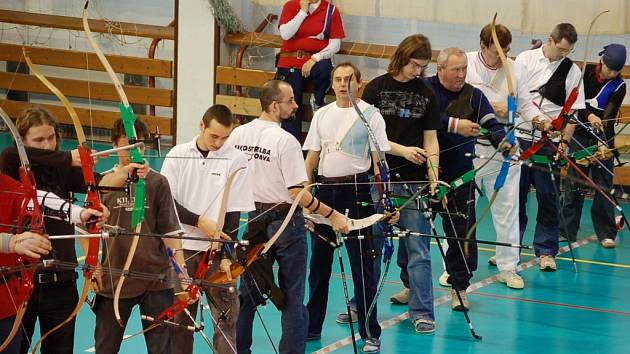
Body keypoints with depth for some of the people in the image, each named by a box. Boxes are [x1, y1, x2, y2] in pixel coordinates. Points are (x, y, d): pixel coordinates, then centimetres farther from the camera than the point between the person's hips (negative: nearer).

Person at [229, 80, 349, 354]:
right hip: (285, 221, -6)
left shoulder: (238, 134, 0)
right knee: (292, 297, 3)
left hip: (252, 219, 6)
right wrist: (332, 215, -13)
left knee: (247, 293, 16)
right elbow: (297, 194, -20)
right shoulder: (285, 141, -19)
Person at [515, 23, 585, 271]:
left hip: (549, 143, 0)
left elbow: (573, 111, 2)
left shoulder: (572, 71, 3)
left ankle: (546, 251, 8)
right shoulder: (526, 59, 3)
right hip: (520, 136, 0)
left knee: (548, 197, 0)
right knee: (514, 194, 6)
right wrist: (537, 118, -17)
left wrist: (564, 141, -9)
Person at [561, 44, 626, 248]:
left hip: (603, 138, 0)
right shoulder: (586, 72, -7)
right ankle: (567, 230, 8)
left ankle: (606, 233, 1)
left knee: (604, 185, -3)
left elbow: (609, 116, -17)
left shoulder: (619, 86, -8)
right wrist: (589, 116, -26)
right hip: (580, 135, 0)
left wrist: (603, 142, -31)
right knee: (574, 184, 1)